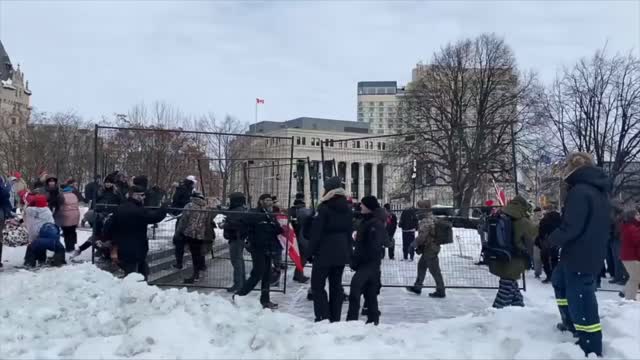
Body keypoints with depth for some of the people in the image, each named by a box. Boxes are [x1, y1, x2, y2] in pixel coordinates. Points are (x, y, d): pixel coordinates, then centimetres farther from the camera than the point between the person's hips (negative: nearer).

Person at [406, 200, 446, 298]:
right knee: (421, 266, 19)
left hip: (429, 249, -11)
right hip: (431, 248, 11)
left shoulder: (426, 221, -22)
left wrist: (414, 244, -12)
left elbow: (422, 236, -26)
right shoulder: (431, 219, 12)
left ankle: (440, 291, 6)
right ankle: (417, 287, 28)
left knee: (434, 270, -2)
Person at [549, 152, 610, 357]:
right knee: (559, 281, 30)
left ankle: (592, 351, 4)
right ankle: (572, 324, 37)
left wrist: (553, 239, -5)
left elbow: (570, 228, -24)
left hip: (580, 257, -10)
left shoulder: (579, 191, -20)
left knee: (582, 302, -3)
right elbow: (600, 226, 20)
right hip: (594, 254, 10)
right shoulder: (600, 192, 11)